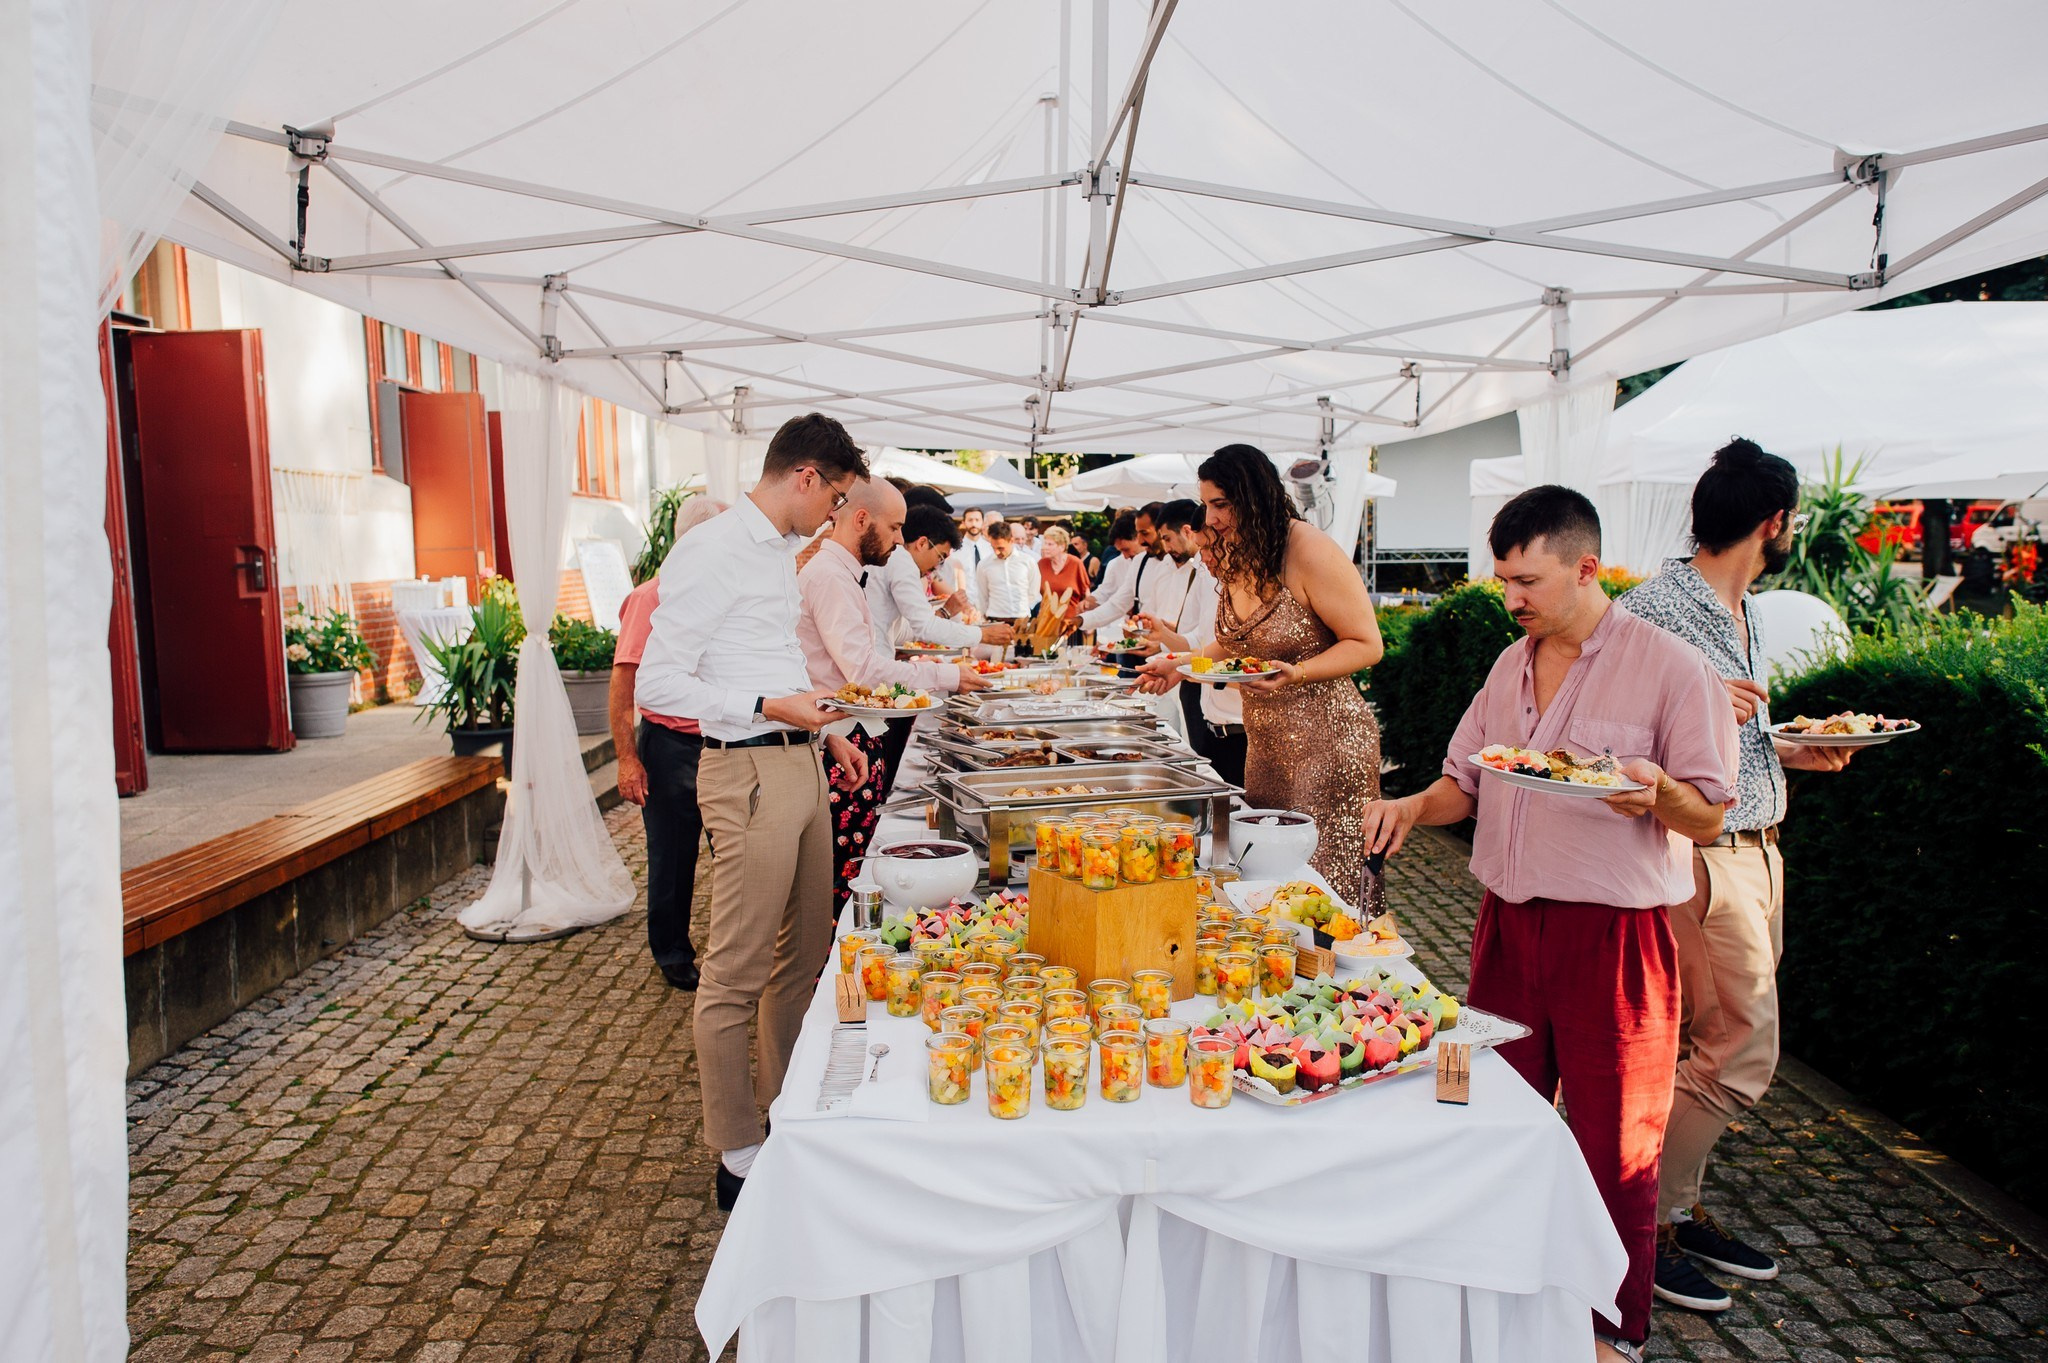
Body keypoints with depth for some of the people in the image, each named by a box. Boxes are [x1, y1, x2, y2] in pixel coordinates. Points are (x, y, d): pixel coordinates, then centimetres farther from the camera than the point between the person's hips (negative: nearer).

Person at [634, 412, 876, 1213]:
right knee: (735, 976, 0)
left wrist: (827, 731, 17)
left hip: (801, 766, 10)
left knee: (803, 958, 17)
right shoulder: (711, 552, -13)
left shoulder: (783, 552, 16)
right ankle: (737, 1157, 11)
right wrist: (768, 708, -21)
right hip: (749, 773, -9)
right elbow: (656, 682, -17)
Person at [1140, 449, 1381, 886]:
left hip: (1326, 743, -8)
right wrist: (1180, 666, 8)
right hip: (1264, 747, 8)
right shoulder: (1234, 556, 8)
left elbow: (1366, 644, -14)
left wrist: (1296, 673, -27)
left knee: (1326, 883, -3)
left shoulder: (1309, 551, -16)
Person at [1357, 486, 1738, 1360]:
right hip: (1509, 921, 6)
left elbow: (1709, 819, -7)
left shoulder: (1669, 666, -8)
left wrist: (1656, 793, -28)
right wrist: (1414, 806, -2)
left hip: (1613, 935, -5)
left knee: (1612, 1145, 6)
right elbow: (1466, 782, 17)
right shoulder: (1512, 665, 11)